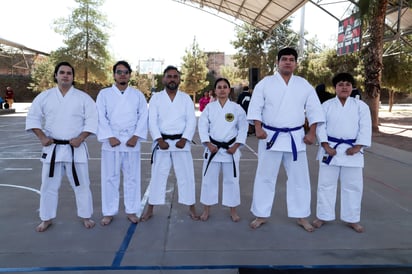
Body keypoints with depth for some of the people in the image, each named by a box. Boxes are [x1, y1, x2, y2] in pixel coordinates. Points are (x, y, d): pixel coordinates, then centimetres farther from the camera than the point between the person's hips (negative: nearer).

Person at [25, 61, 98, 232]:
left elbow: (92, 120, -5)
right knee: (48, 185, 10)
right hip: (52, 148, 2)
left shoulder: (83, 97, -1)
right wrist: (42, 137, -6)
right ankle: (47, 219, 28)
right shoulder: (44, 96, 4)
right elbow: (33, 117, 7)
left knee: (81, 184, 6)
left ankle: (86, 216, 23)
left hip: (75, 148, -1)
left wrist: (80, 138, -14)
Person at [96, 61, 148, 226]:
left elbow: (143, 117, 1)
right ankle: (109, 212, 18)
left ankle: (131, 211, 19)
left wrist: (136, 136, -10)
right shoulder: (104, 94, 5)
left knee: (132, 177, 7)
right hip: (111, 140, -1)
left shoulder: (138, 94, 8)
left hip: (132, 140, 1)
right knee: (110, 177, 5)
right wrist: (110, 137, -12)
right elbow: (101, 117, -2)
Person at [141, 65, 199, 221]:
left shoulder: (186, 98, 6)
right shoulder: (156, 98, 4)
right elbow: (152, 121, -4)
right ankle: (150, 209, 19)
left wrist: (184, 139, -14)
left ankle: (192, 208, 19)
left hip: (181, 141, 1)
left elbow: (191, 121, -2)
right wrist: (159, 139, -16)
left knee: (186, 176, 6)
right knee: (158, 176, 6)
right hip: (162, 142, 0)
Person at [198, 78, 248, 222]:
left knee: (231, 180, 8)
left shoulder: (237, 108, -1)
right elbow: (202, 126, -2)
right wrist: (208, 144, -11)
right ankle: (206, 210, 23)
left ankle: (233, 210, 24)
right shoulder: (209, 107, 1)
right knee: (209, 179, 7)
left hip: (231, 148, 0)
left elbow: (243, 128, 0)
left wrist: (236, 146, -8)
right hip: (212, 148, 1)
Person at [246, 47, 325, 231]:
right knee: (265, 177, 5)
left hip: (295, 138, 2)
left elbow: (314, 110, 7)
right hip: (270, 136, -2)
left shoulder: (304, 85, 6)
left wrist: (312, 133, -2)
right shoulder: (265, 83, 0)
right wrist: (258, 128, -15)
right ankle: (261, 215, 20)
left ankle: (301, 216, 25)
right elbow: (255, 107, -3)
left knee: (299, 178, 9)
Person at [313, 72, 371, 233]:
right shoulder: (326, 105, 2)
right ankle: (323, 216, 20)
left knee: (353, 185, 8)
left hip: (352, 150, 1)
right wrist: (326, 146, -14)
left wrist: (357, 147, -12)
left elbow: (365, 128, -2)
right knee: (326, 183, 6)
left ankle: (352, 219, 23)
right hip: (330, 149, 0)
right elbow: (320, 126, -4)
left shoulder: (361, 106, 3)